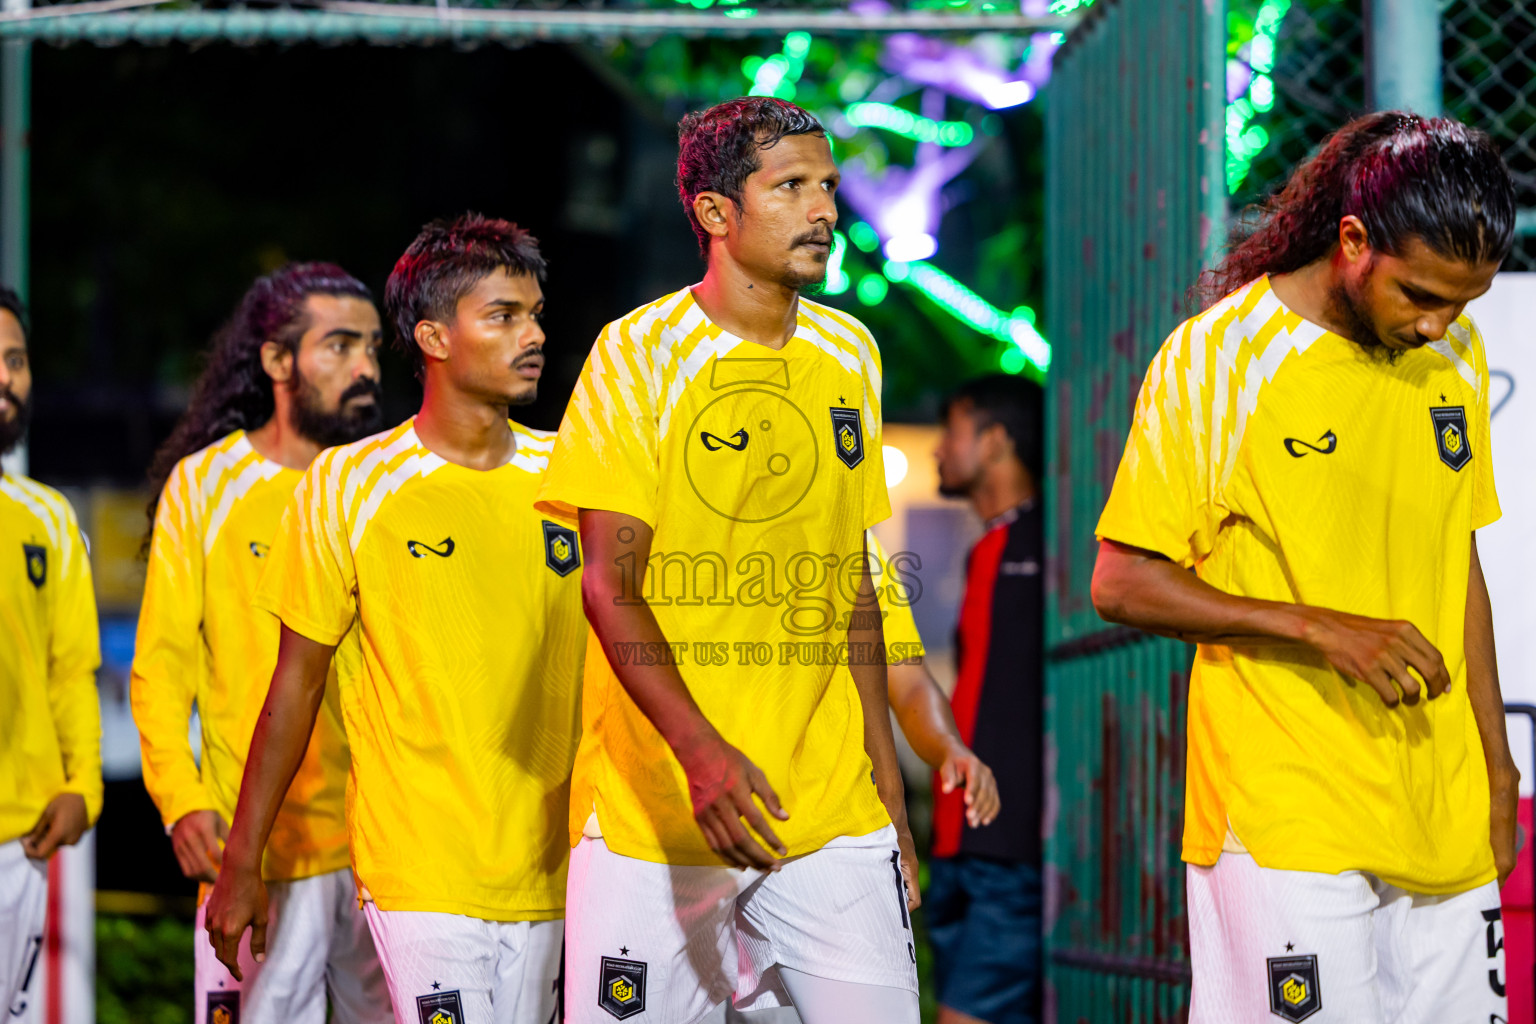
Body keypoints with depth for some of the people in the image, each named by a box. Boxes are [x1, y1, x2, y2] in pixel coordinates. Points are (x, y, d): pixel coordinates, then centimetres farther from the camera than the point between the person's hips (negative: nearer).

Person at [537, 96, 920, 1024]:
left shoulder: (849, 356, 11)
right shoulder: (639, 354, -5)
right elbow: (610, 588, -11)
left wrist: (889, 789, 14)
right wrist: (699, 748, -24)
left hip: (835, 818, 4)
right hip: (653, 811, -4)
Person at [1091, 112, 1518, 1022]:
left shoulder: (1454, 352, 10)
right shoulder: (1216, 359, -8)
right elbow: (1122, 584, -8)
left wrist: (1496, 762, 18)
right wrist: (1321, 628, -16)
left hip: (1446, 818, 6)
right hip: (1287, 829, -6)